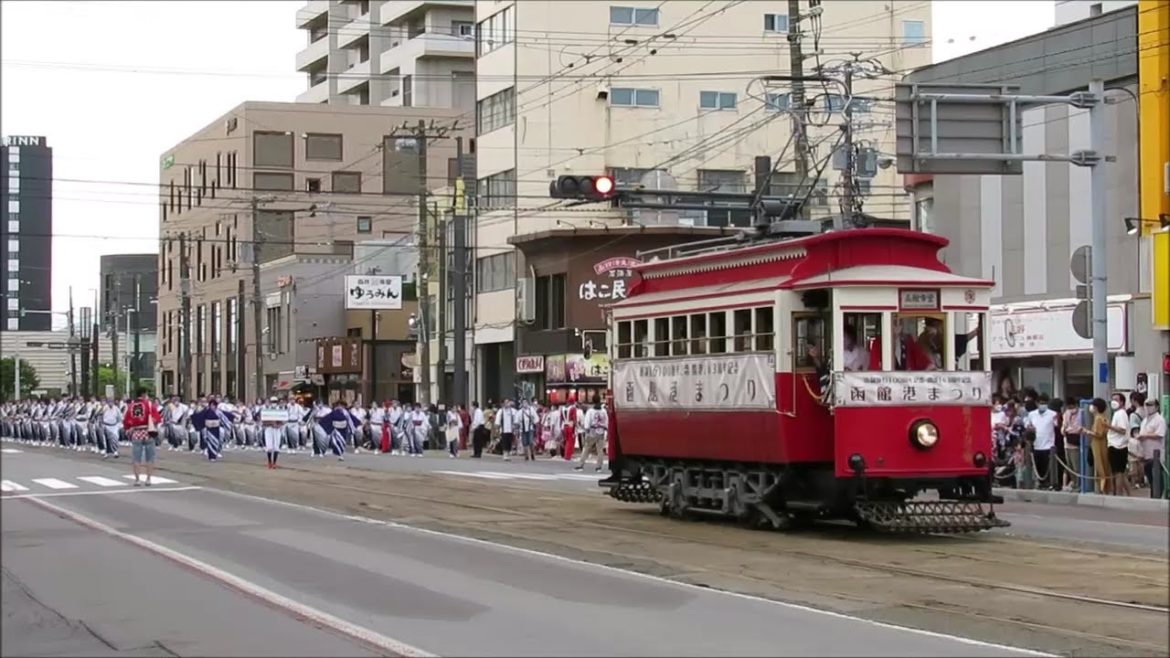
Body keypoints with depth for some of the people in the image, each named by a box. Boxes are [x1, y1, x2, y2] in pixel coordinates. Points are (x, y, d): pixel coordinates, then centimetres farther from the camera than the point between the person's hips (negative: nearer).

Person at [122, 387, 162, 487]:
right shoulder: (149, 404, -4)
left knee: (136, 458, 5)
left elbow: (126, 422, 4)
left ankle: (137, 479, 4)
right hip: (148, 433, -2)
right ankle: (148, 479, 6)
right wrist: (153, 424, 12)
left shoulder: (130, 406, 4)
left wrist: (129, 431, 18)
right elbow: (157, 419, -8)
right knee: (150, 458, 8)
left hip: (136, 434, 2)